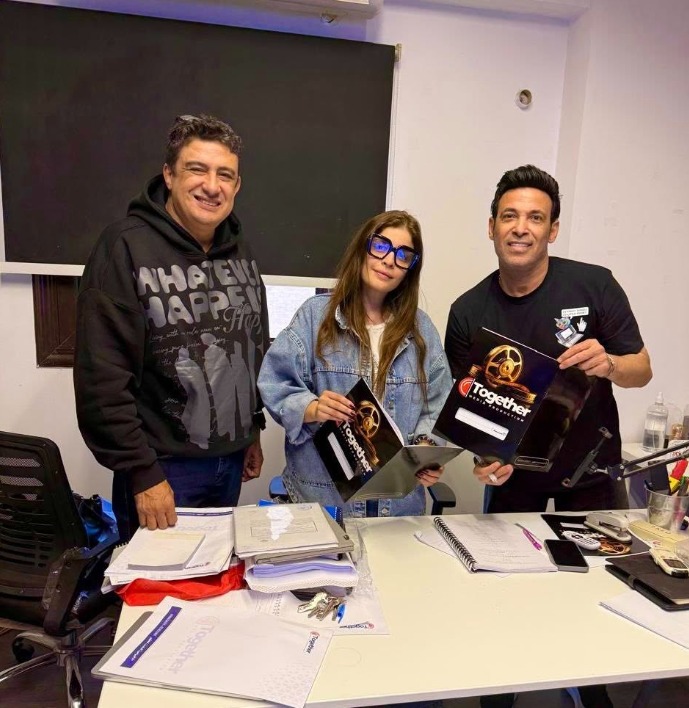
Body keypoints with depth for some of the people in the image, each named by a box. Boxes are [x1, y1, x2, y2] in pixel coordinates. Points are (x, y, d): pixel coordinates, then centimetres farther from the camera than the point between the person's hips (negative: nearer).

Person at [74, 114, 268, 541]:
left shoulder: (240, 250, 5)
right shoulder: (126, 246, -15)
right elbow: (101, 378, -18)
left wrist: (254, 430, 14)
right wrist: (141, 473, -17)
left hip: (231, 460, 6)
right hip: (161, 466, -5)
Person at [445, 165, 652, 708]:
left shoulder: (595, 285, -15)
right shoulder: (468, 312, -12)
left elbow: (642, 372, -6)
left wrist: (609, 364, -29)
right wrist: (484, 458, -24)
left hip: (591, 469, 0)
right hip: (515, 472, 0)